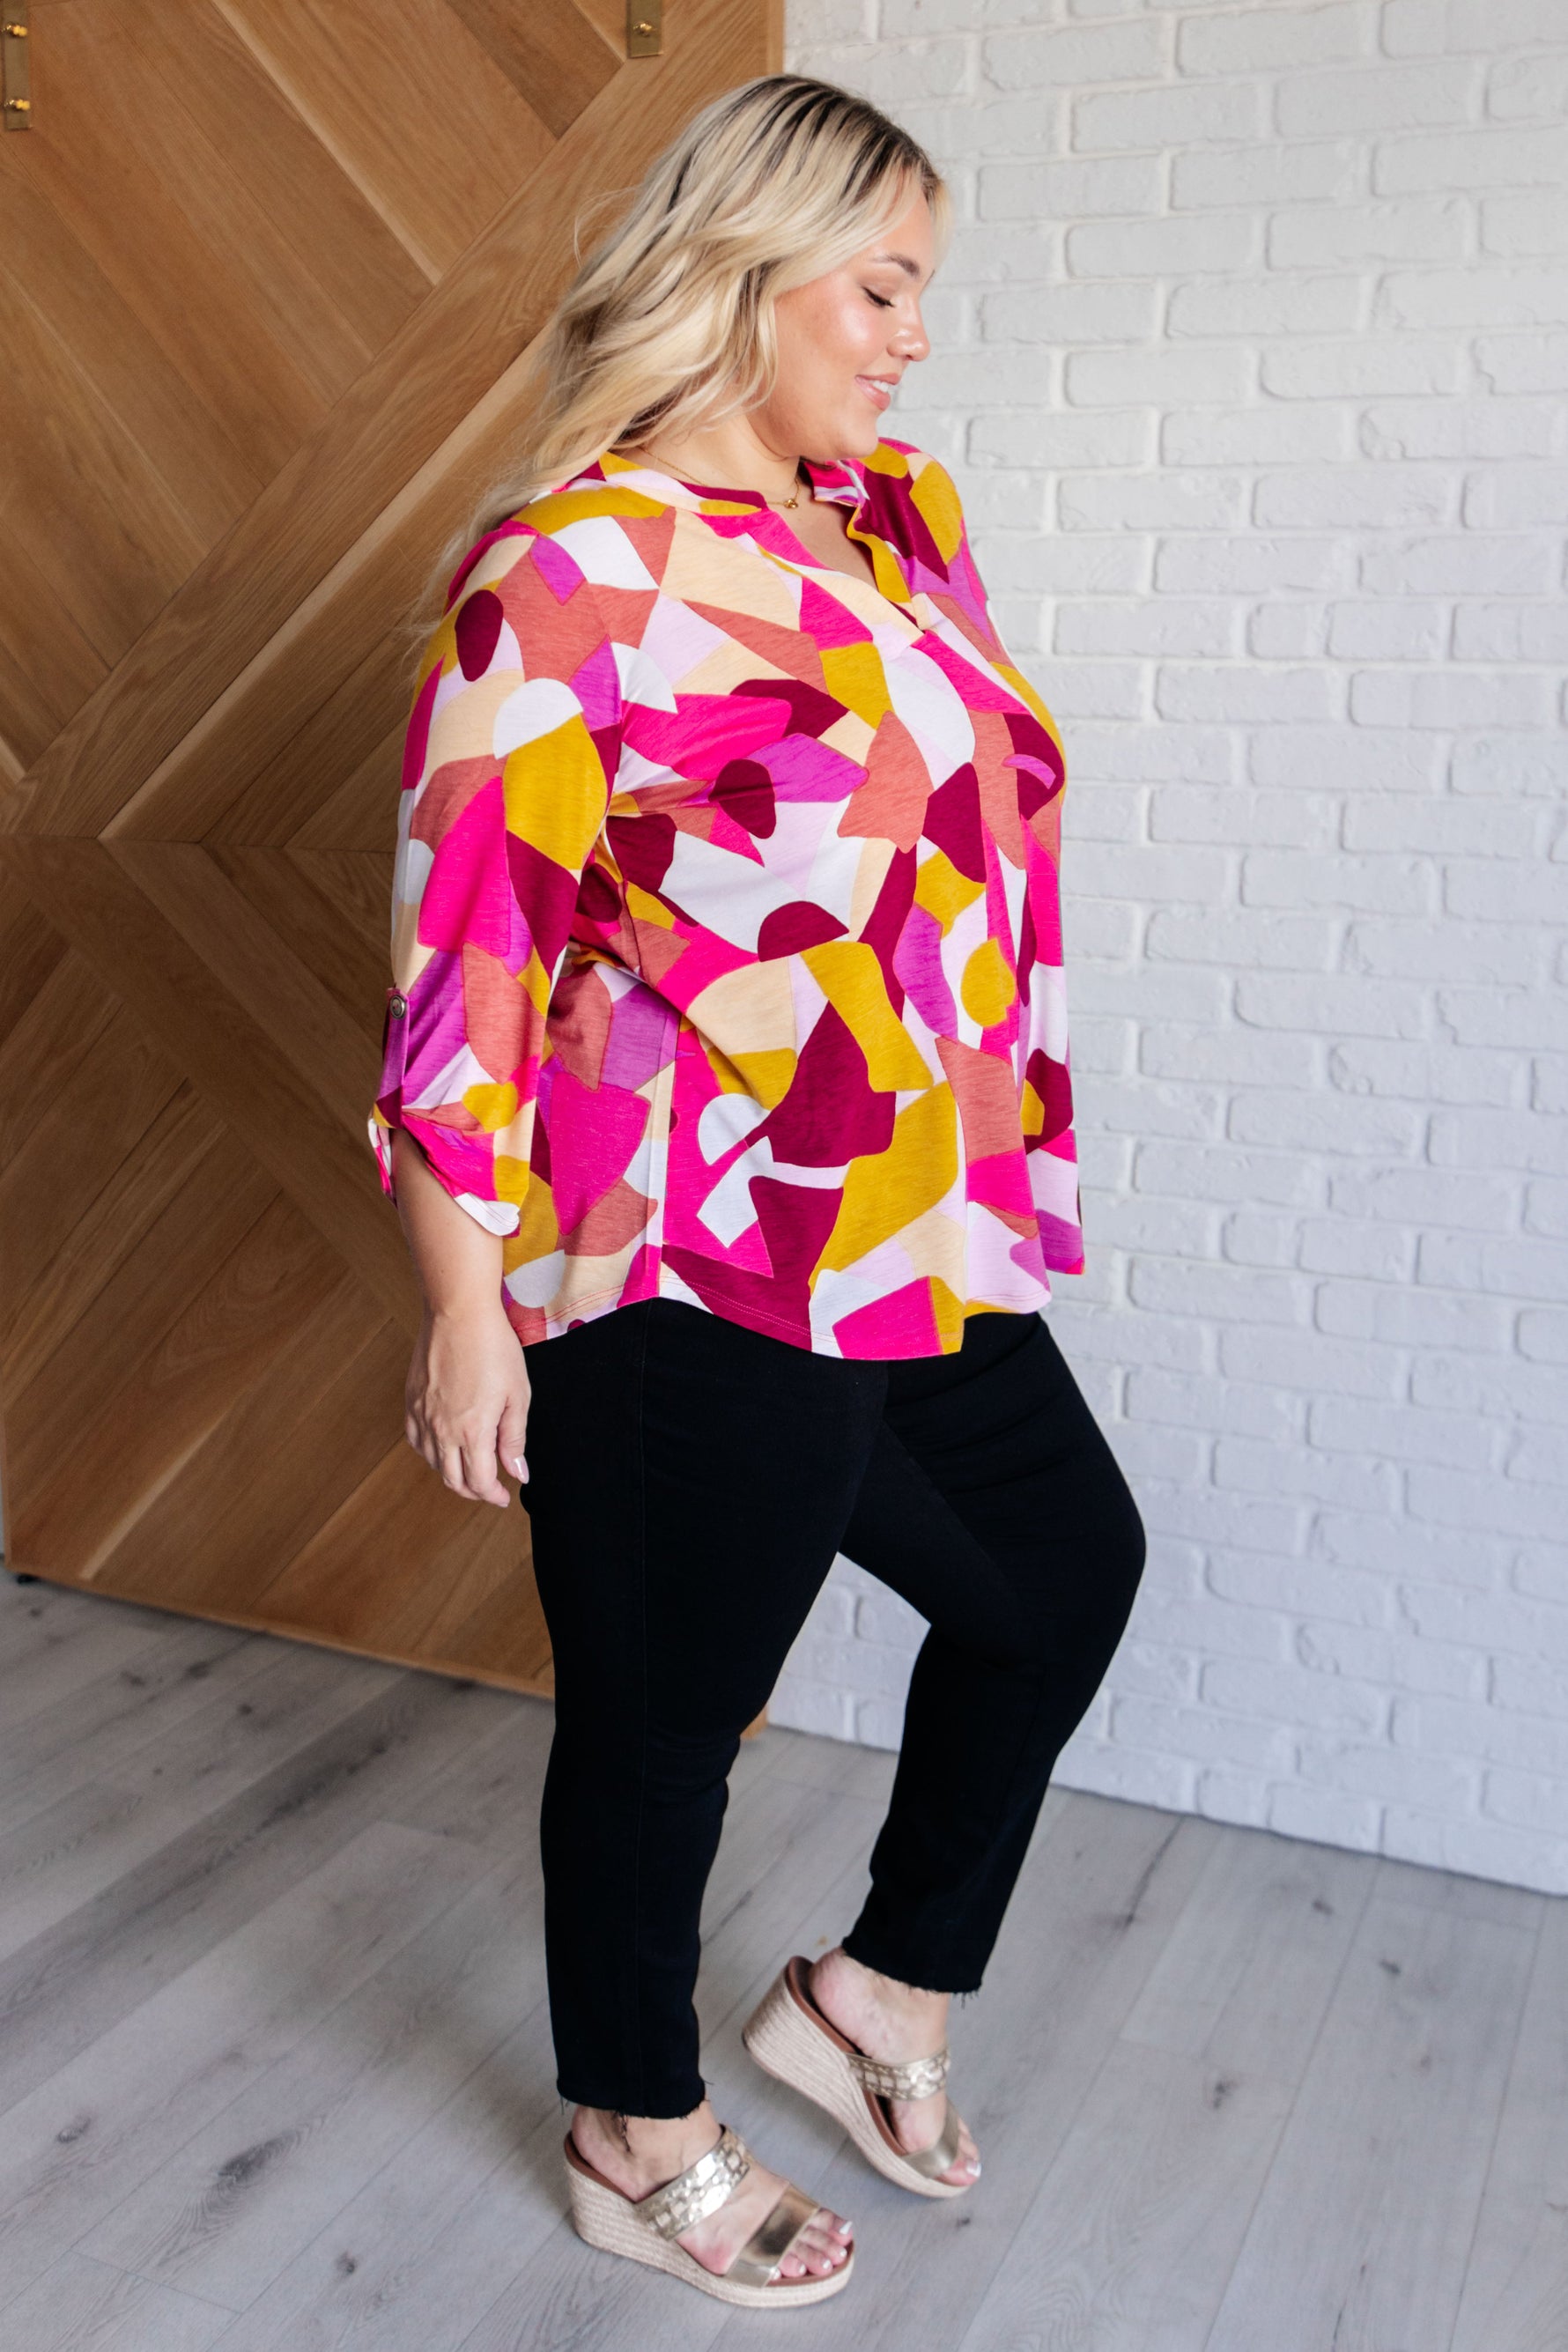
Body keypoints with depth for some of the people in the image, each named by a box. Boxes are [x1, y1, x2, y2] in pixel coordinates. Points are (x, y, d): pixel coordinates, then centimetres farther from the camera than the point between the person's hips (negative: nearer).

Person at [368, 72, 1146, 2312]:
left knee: (1066, 1570, 23)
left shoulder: (896, 517, 8)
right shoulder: (575, 568, -15)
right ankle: (639, 2141, 38)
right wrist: (468, 1305, -15)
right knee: (663, 1722, 11)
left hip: (930, 1259, 9)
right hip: (697, 1296, -9)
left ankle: (879, 1992, 43)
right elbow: (464, 945, -16)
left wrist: (999, 1183, 19)